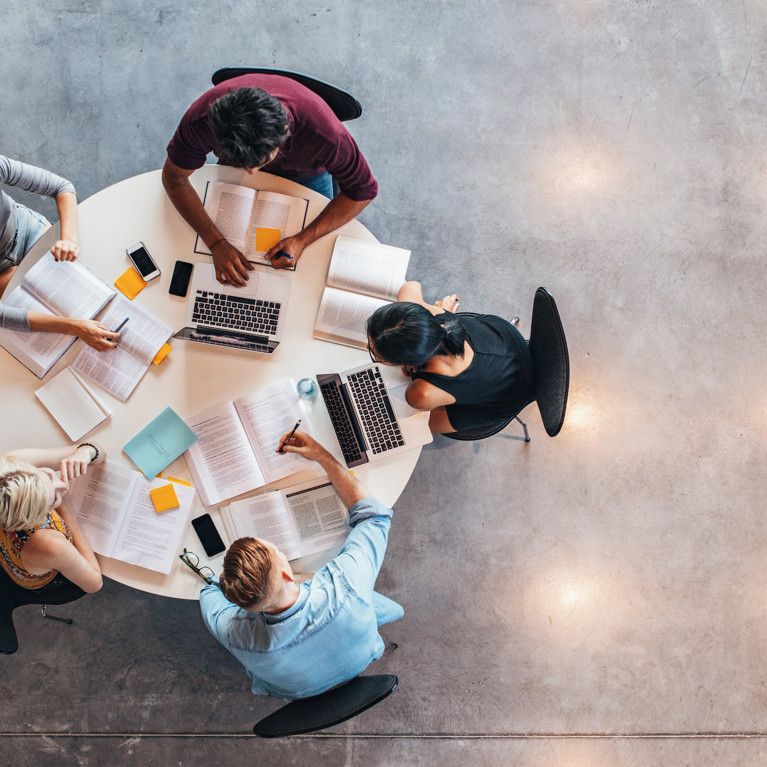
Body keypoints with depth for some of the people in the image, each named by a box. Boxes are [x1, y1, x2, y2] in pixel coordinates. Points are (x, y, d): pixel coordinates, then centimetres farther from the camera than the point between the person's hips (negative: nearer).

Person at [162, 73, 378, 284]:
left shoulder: (323, 131, -46)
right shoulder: (202, 118, -41)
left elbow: (363, 190, -30)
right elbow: (174, 178, -25)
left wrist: (303, 240, -39)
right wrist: (216, 243, -37)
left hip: (305, 173, -1)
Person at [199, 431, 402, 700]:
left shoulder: (236, 634, -43)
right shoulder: (344, 587, -48)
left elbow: (210, 591, -15)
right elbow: (374, 514, -27)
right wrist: (322, 455, -24)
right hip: (360, 664, 0)